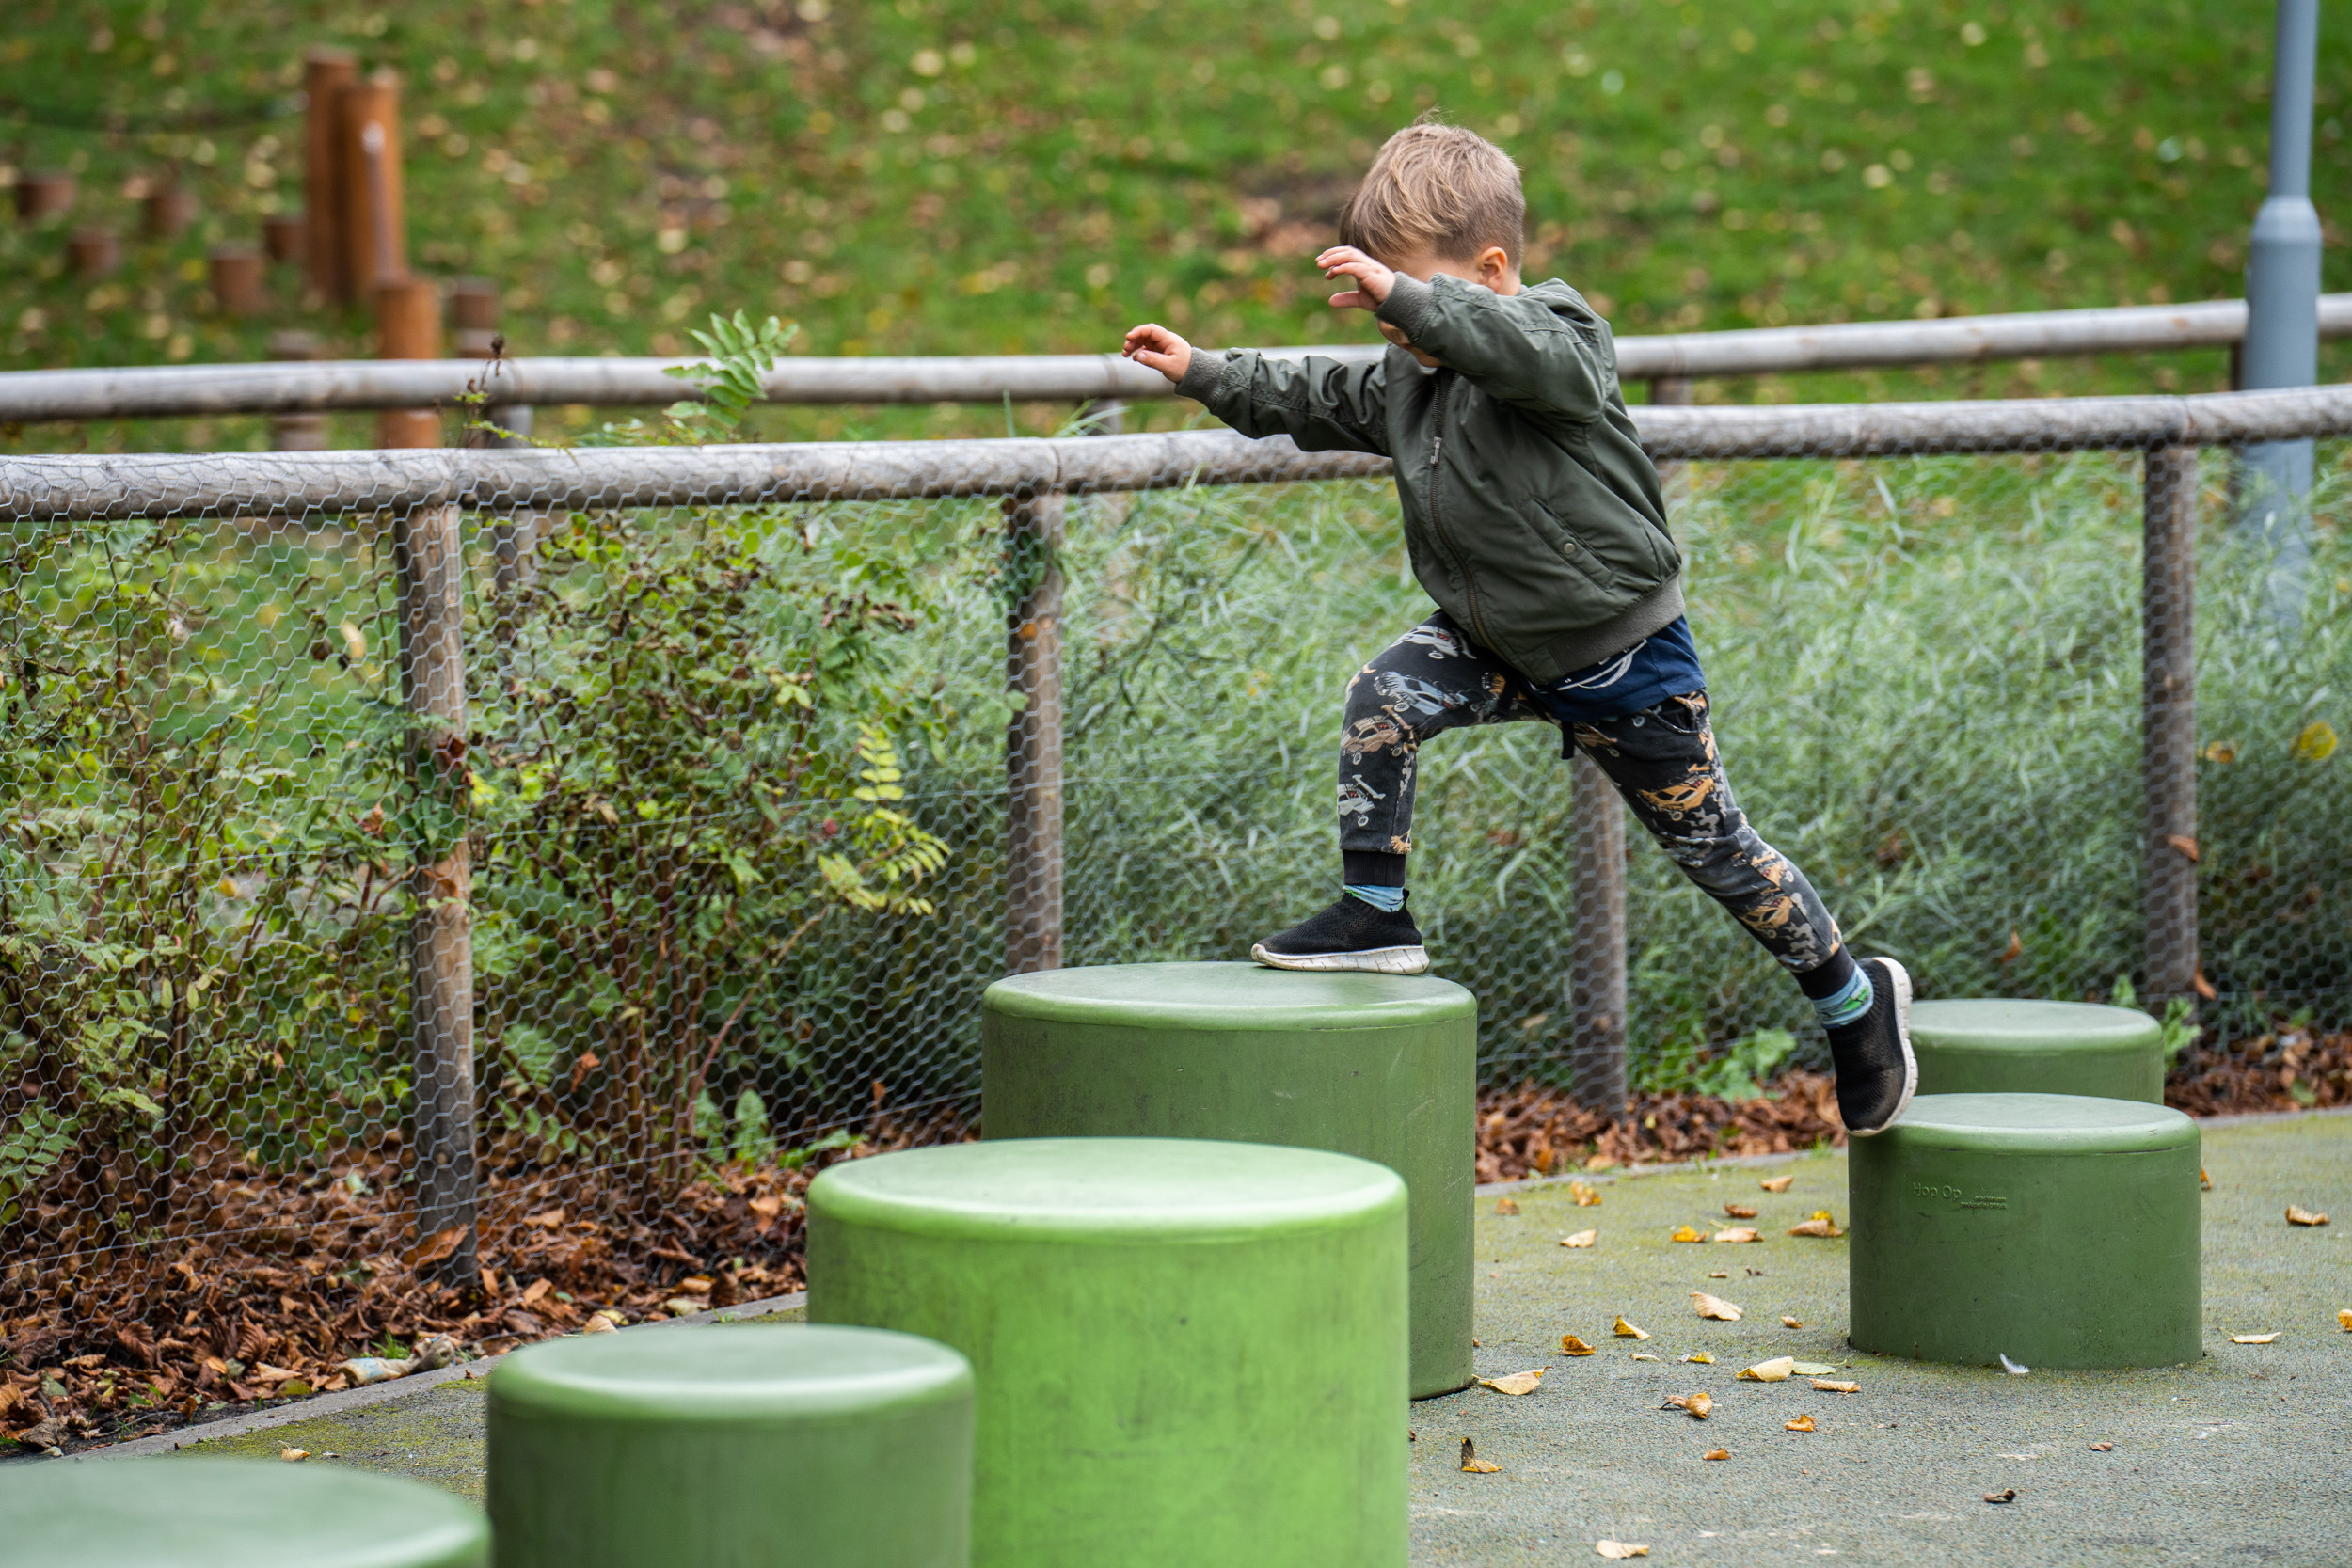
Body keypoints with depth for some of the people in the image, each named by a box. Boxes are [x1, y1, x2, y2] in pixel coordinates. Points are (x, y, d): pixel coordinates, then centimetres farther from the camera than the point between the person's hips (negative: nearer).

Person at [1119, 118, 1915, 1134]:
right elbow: (1323, 401, 19)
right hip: (1494, 637, 7)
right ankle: (1374, 917, -6)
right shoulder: (1410, 376, 2)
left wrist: (1408, 296, -52)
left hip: (1620, 651, -7)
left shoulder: (1559, 339, -22)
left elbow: (1528, 352, -46)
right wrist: (1205, 373, 14)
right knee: (1382, 700, -17)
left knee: (1710, 845, 2)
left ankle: (1856, 1000, 21)